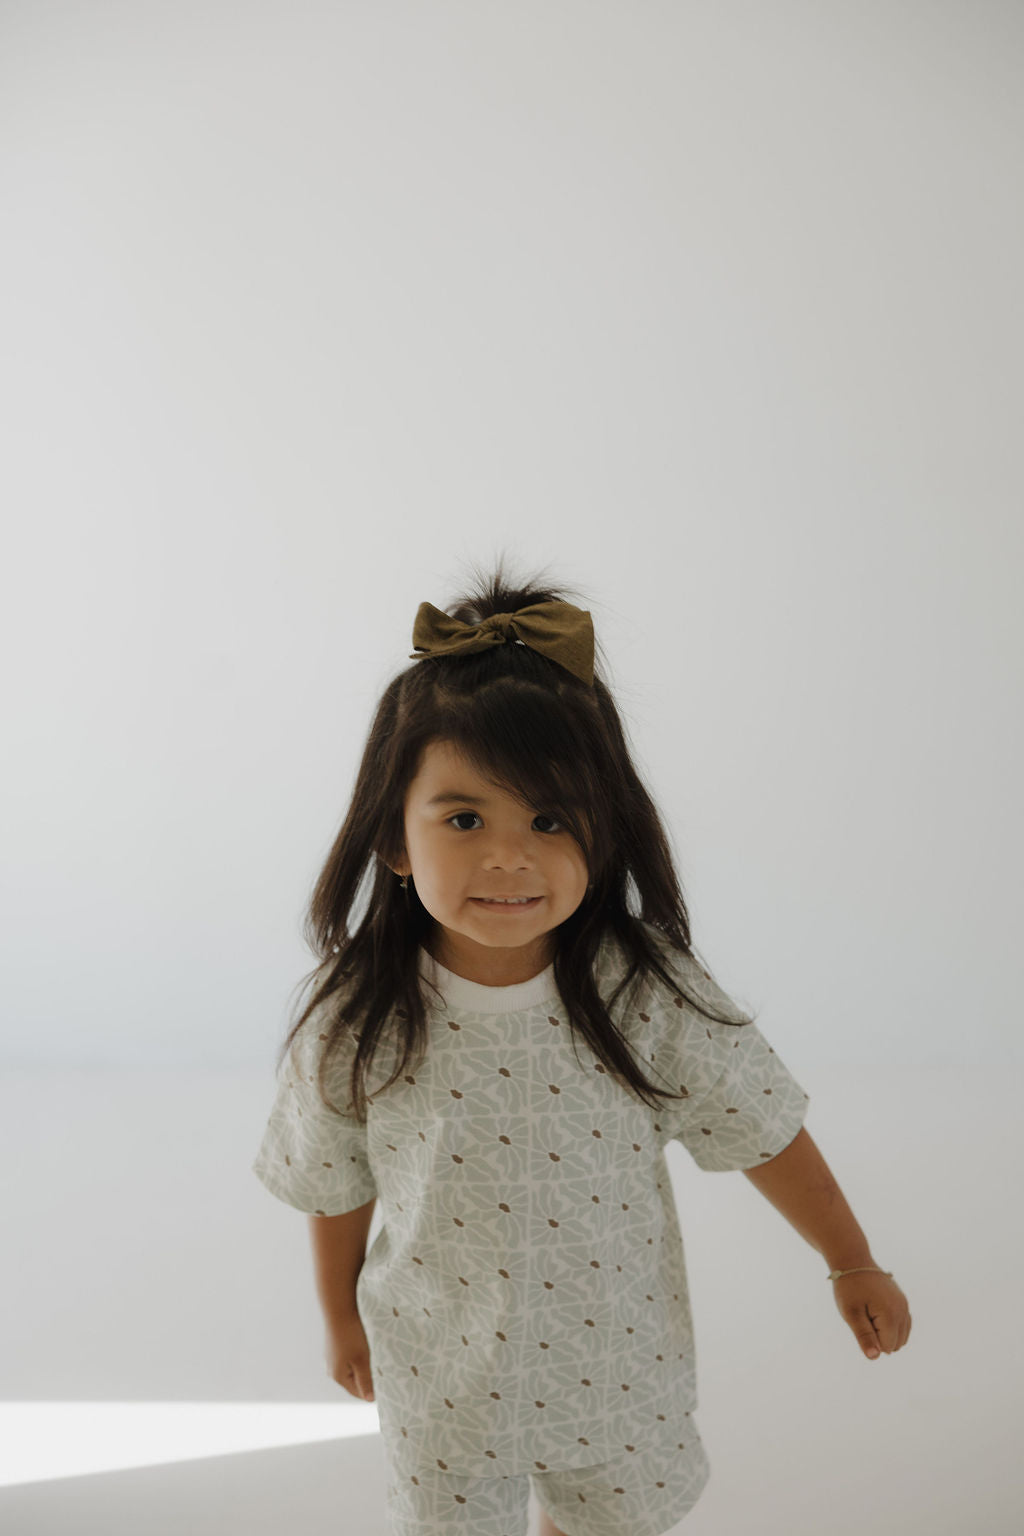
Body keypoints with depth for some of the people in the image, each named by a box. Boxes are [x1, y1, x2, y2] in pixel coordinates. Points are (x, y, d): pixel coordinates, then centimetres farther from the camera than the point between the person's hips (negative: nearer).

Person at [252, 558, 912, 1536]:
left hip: (617, 1368, 1)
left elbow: (763, 1133, -8)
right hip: (443, 1379, 0)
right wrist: (341, 1317, 11)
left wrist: (852, 1264, 3)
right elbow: (335, 1187, -3)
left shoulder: (650, 995, -21)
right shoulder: (357, 1025, -20)